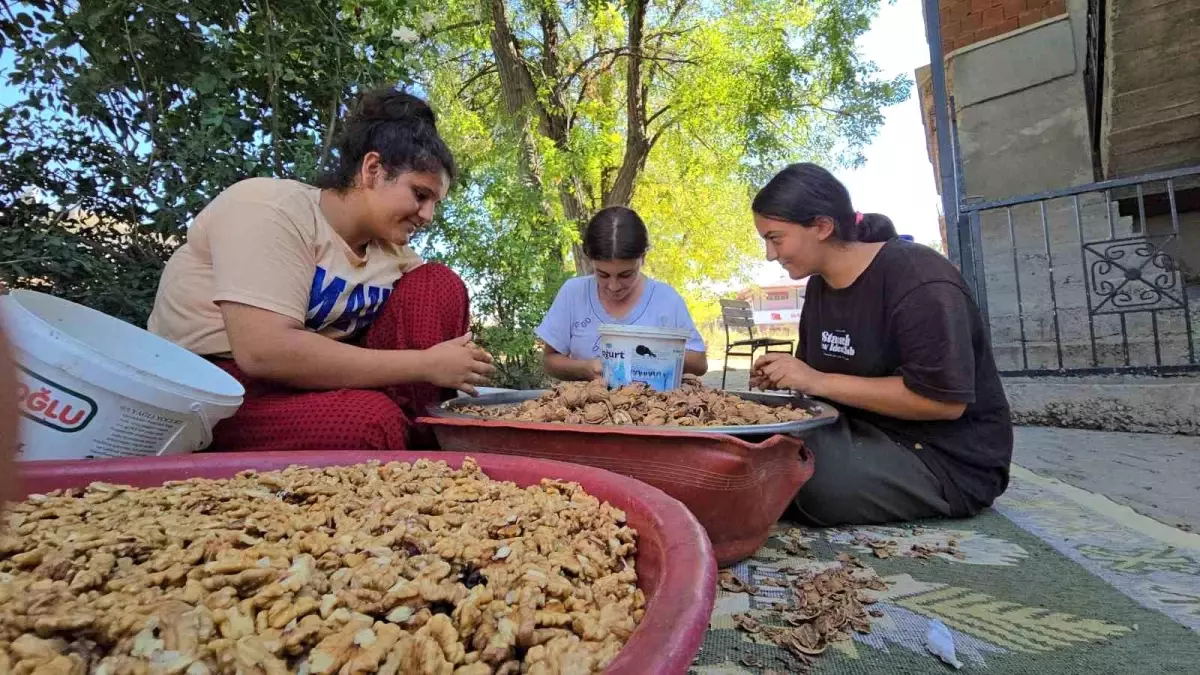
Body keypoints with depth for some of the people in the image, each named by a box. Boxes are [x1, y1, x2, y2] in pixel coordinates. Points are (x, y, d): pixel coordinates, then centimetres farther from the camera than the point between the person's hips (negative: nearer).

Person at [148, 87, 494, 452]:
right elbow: (263, 351, -29)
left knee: (440, 286, -7)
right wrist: (425, 366, -26)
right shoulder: (268, 207, -16)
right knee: (373, 423, -37)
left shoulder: (396, 255, 4)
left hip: (311, 383, 7)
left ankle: (413, 442, -16)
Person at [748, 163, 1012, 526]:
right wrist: (782, 375, -8)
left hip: (948, 458, -7)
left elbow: (944, 400, -26)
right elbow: (818, 370, 16)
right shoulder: (819, 284, 6)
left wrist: (818, 382, -26)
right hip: (866, 434, 7)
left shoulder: (919, 280, -20)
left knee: (811, 478, -33)